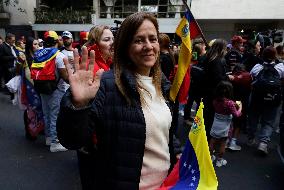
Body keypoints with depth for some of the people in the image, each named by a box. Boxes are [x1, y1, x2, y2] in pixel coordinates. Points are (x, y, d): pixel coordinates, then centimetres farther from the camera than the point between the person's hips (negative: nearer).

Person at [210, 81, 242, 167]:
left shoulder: (215, 101, -5)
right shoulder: (230, 103, -21)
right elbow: (236, 114, -14)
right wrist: (239, 108, 4)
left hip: (215, 126, 5)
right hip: (224, 128, -4)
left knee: (212, 141, 16)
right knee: (222, 144, 10)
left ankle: (210, 156, 30)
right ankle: (219, 160, 21)